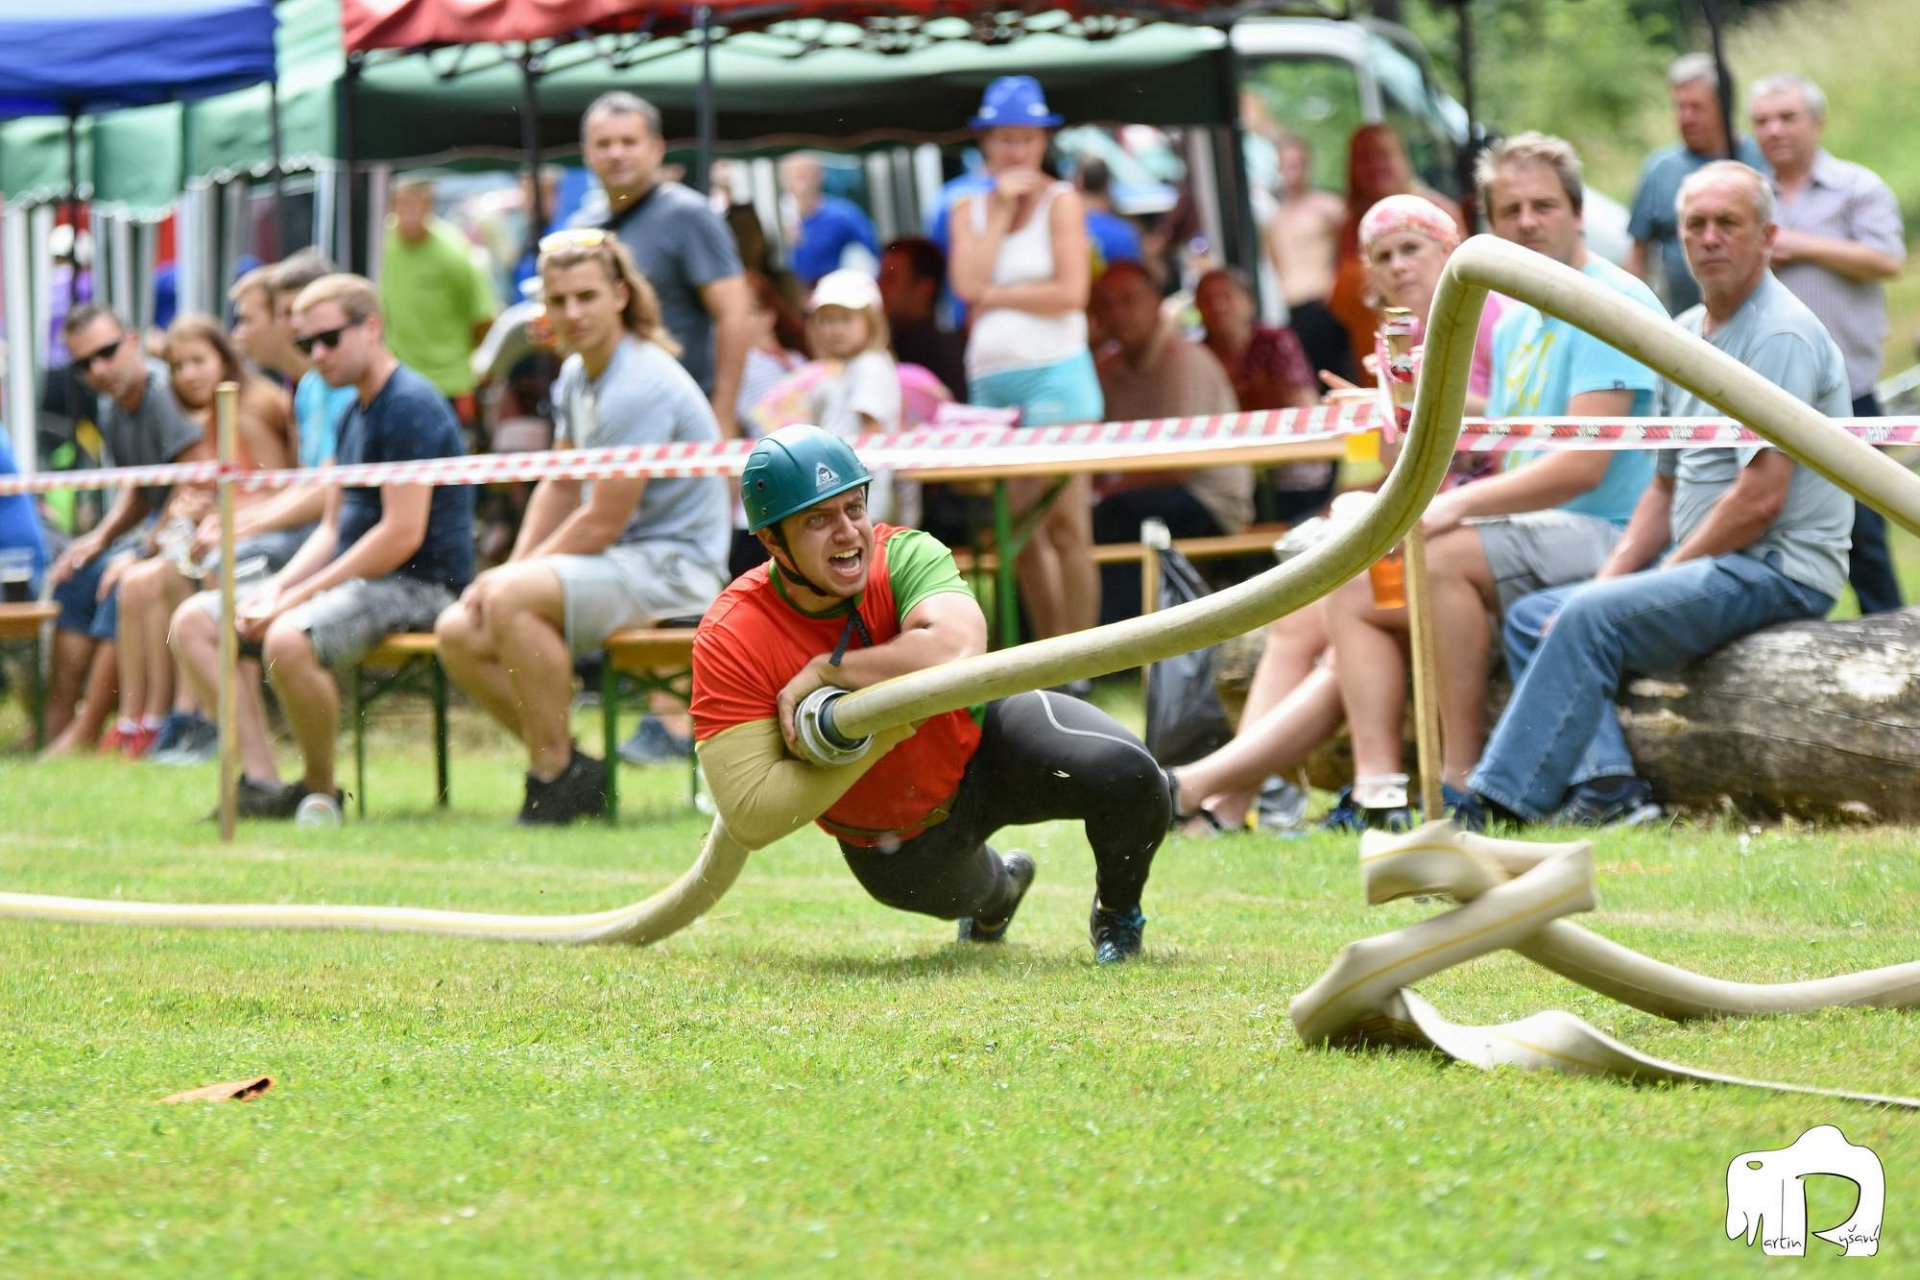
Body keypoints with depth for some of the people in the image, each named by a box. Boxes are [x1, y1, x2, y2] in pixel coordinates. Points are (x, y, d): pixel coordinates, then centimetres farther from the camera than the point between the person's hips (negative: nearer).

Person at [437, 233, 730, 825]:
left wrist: (512, 577, -10)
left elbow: (601, 523, -20)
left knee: (512, 603, -31)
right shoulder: (576, 376, 10)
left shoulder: (641, 385, -20)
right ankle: (565, 769, 4)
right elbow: (560, 488, 19)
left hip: (674, 568, -10)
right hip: (619, 562, 10)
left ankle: (555, 771, -19)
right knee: (458, 632, -2)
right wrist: (512, 567, 3)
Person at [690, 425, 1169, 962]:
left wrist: (824, 671, -40)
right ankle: (997, 885, 62)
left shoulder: (906, 555, -27)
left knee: (1128, 775, -25)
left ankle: (1116, 913, 9)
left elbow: (958, 651, -49)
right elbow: (750, 821, -34)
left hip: (987, 737, -1)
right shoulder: (729, 640, -28)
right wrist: (876, 733, -38)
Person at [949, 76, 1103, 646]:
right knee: (1022, 532, 6)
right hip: (991, 379, 5)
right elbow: (968, 284, -3)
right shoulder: (970, 209, 14)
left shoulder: (1061, 201, 1)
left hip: (1054, 372, -5)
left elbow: (1071, 293, -10)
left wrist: (997, 296, -4)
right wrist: (1001, 210, -2)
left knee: (1066, 526, -9)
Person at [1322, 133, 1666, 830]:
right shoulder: (1514, 322, 18)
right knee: (1354, 591, -3)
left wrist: (1462, 503, -20)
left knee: (1439, 561, -30)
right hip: (1528, 531, 9)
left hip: (1600, 535, -9)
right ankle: (1378, 791, -17)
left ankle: (1463, 784, -26)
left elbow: (1583, 465, -21)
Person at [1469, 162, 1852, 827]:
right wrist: (1610, 579, 5)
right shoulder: (1683, 336, 16)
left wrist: (1662, 577, -12)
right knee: (1533, 617, 2)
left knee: (1591, 619, -26)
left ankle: (1501, 799, -24)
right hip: (1702, 564, 10)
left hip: (1778, 571, -10)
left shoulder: (1781, 335, -14)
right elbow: (1667, 488, 20)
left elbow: (1759, 499, -20)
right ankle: (1606, 786, -17)